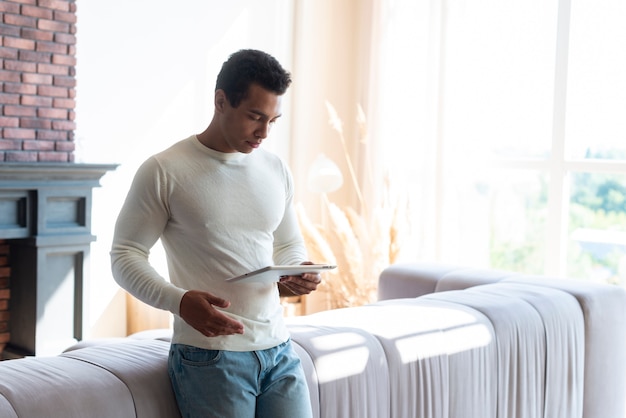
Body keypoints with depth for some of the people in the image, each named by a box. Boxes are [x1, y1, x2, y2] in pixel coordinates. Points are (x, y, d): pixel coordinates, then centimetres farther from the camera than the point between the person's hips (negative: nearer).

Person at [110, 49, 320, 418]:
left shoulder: (277, 170, 11)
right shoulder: (164, 171, -6)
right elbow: (125, 256, -5)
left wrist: (297, 275, -1)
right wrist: (179, 301, -21)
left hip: (279, 350, 5)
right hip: (210, 357, -5)